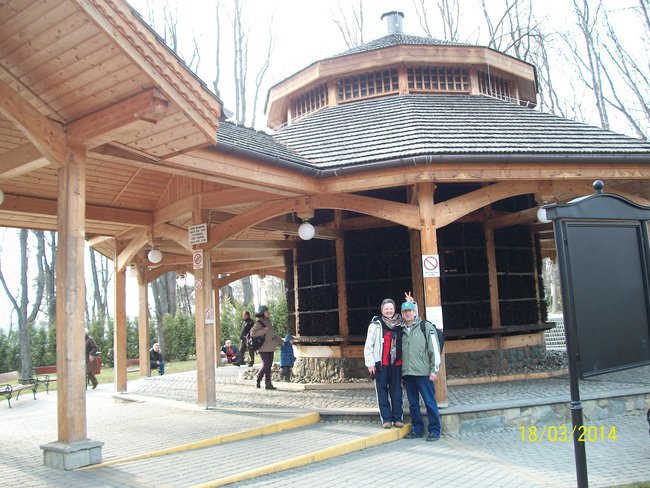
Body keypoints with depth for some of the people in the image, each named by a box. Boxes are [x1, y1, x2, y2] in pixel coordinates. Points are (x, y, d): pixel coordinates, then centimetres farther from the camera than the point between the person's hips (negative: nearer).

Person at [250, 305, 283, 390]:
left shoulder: (268, 321, 16)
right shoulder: (259, 322, -10)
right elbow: (253, 333, -21)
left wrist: (279, 340, 24)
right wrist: (264, 330, -23)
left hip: (270, 347, 8)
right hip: (263, 348, -8)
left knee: (269, 365, 6)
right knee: (266, 364, -10)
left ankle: (268, 383, 10)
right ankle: (258, 380, 7)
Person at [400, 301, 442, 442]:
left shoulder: (426, 326, -1)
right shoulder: (402, 330, 14)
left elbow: (434, 348, -5)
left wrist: (434, 370, -9)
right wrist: (403, 372, 15)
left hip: (423, 372, -5)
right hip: (407, 372, 5)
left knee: (430, 402, -1)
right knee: (413, 403, 11)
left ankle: (435, 430, 8)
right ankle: (417, 429, 21)